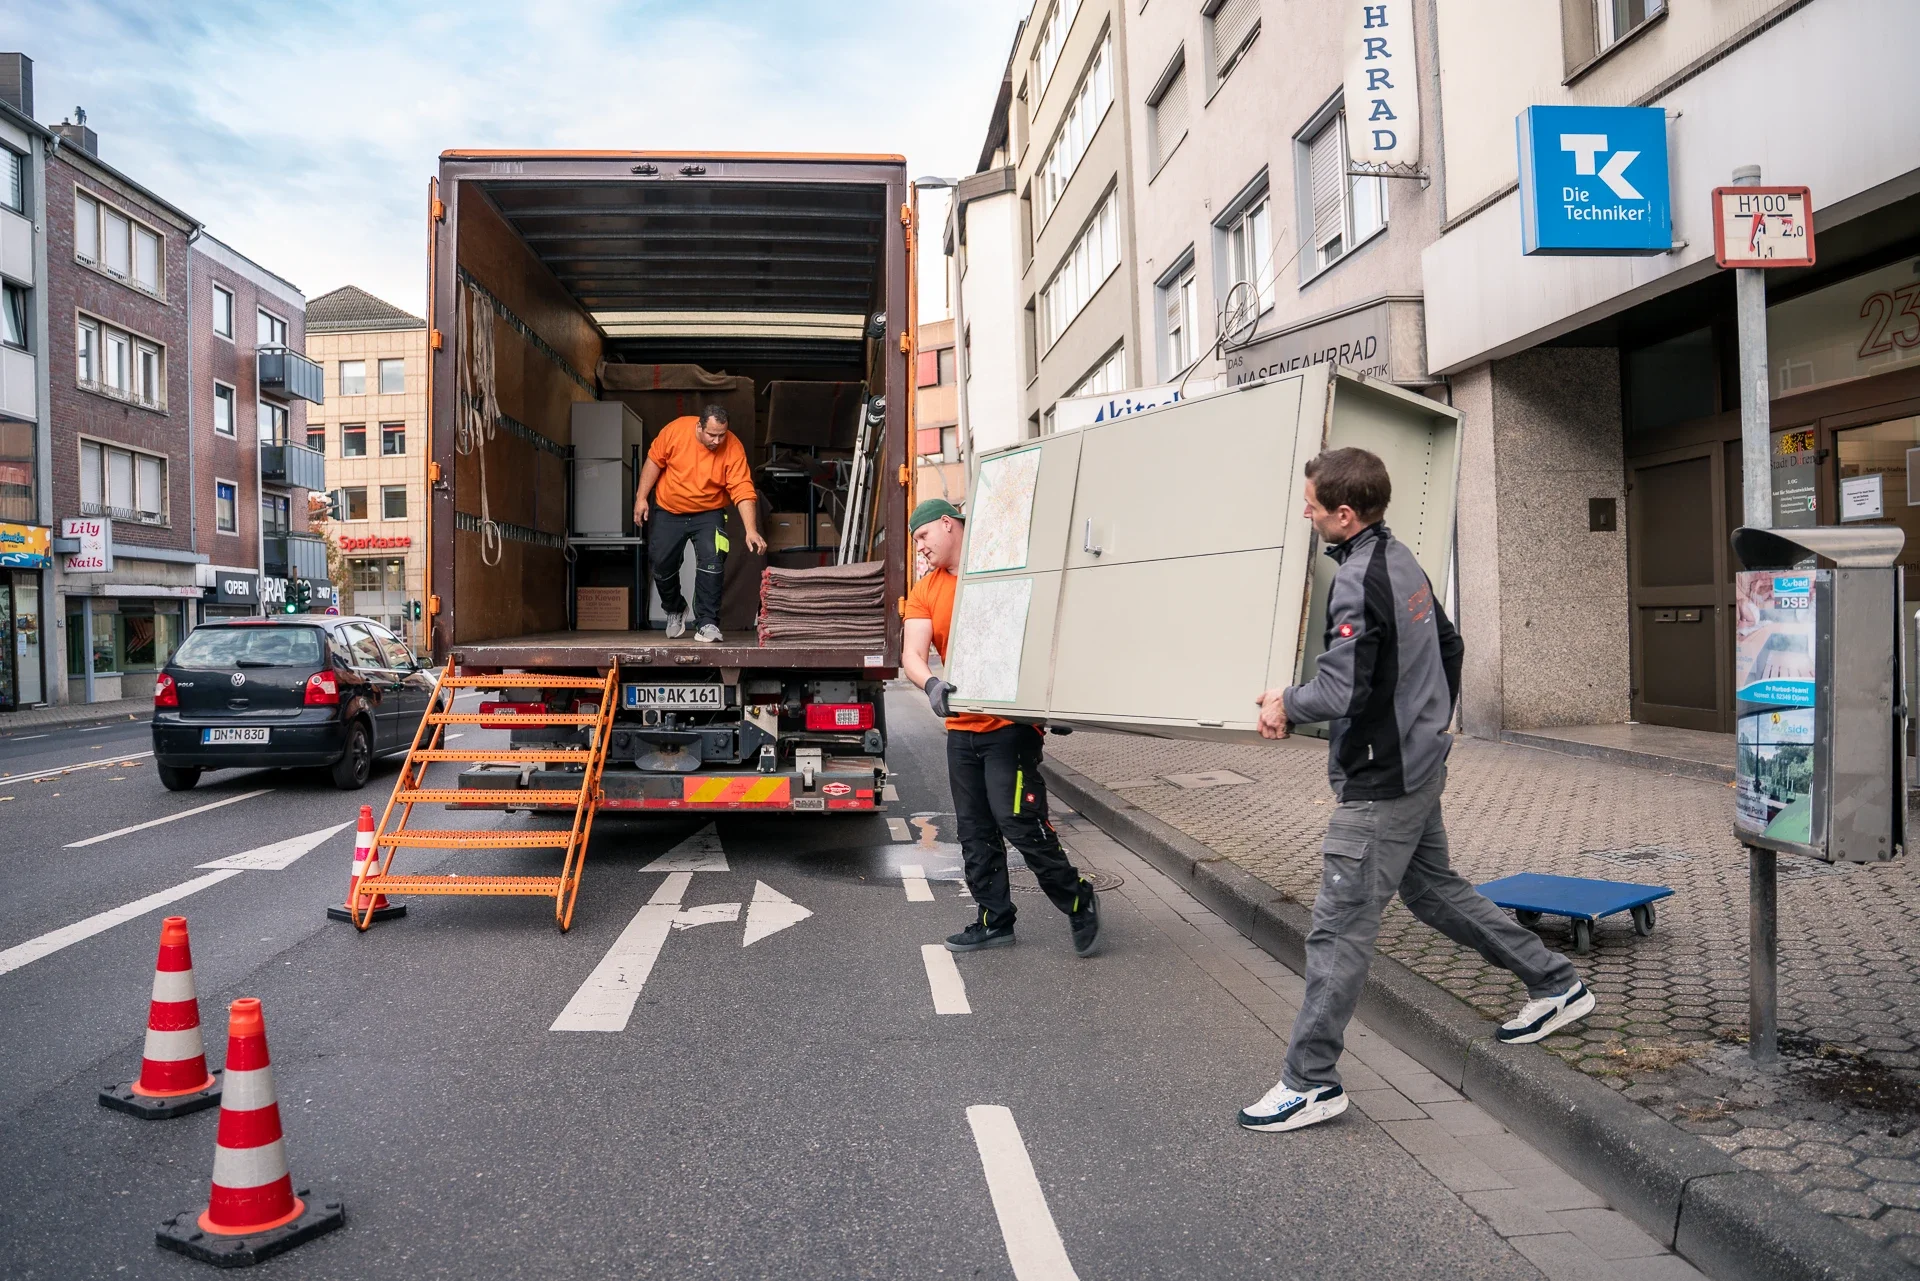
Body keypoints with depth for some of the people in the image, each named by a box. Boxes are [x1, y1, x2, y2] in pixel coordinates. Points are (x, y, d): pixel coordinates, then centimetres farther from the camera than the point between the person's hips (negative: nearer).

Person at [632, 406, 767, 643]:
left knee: (712, 561, -20)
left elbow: (743, 491, -23)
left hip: (708, 514, -2)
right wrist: (641, 498, -4)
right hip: (669, 512, 2)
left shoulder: (733, 448, -20)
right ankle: (675, 610, 35)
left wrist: (751, 530, -32)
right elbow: (654, 461, -4)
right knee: (662, 564, 7)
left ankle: (707, 623, -12)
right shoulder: (676, 430, -17)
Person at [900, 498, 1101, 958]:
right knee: (975, 833, 10)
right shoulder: (925, 591, 9)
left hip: (1010, 723, -6)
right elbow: (912, 652, -2)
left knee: (1019, 821, -10)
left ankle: (1079, 902, 8)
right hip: (961, 728, 6)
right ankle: (995, 921, 22)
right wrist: (931, 684, -24)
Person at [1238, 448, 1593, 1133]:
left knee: (1339, 929, -4)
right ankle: (1556, 983, 36)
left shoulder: (1358, 580, -22)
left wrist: (1285, 702, -9)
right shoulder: (1403, 561, 8)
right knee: (1435, 889, 25)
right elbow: (1449, 645, 20)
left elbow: (1340, 693, -28)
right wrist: (1432, 720, 28)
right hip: (1419, 765, 10)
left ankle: (1310, 1082, 4)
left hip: (1380, 782, -10)